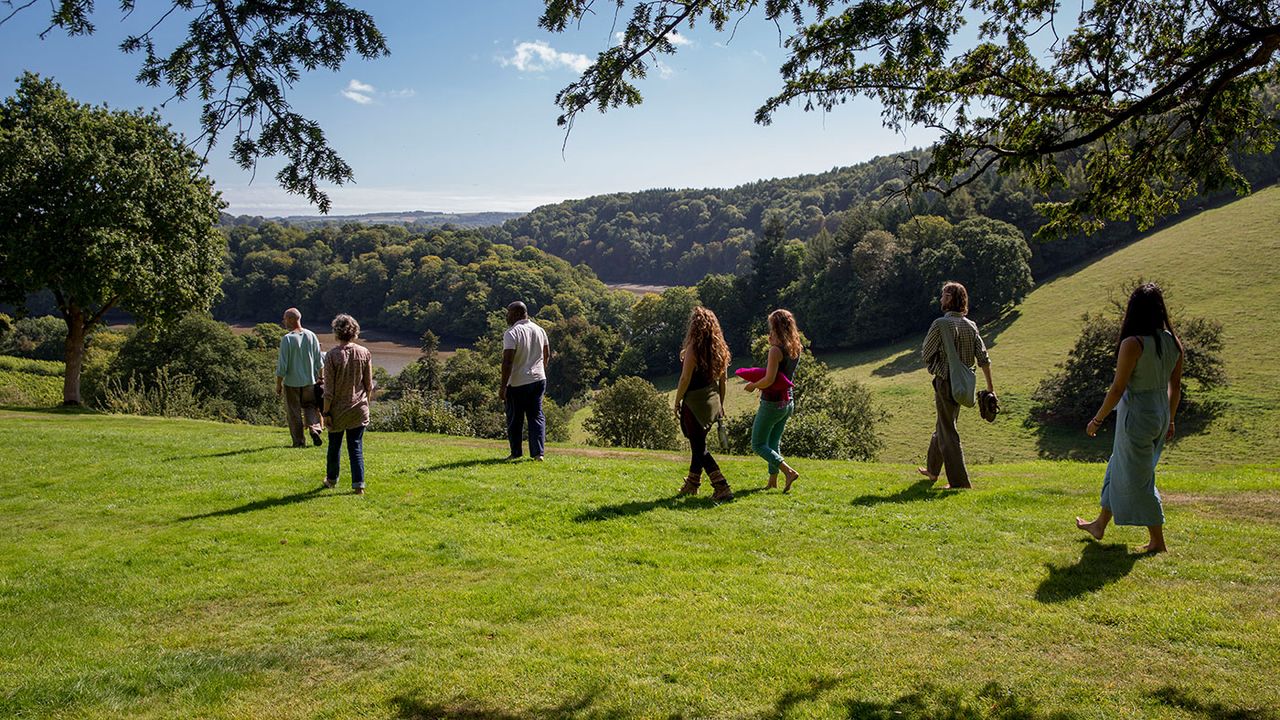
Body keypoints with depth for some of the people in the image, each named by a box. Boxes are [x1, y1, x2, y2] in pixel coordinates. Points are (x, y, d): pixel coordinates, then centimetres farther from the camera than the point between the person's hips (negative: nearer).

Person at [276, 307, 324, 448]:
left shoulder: (287, 339, -15)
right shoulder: (311, 336, -2)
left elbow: (282, 365, -14)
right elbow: (319, 361, 5)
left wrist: (278, 384, -4)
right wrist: (319, 378, 18)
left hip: (292, 383, -4)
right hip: (310, 381, 4)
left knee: (294, 412, 8)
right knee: (310, 406, 19)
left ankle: (299, 441, 11)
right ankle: (314, 428, -3)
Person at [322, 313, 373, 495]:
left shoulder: (332, 354, -13)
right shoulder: (365, 353, -4)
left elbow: (329, 388, -11)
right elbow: (369, 384, 3)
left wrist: (326, 411, -4)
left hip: (338, 409, -2)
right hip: (359, 409, 2)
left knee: (334, 446, 16)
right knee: (356, 447, 6)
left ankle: (331, 479, 33)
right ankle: (358, 484, -1)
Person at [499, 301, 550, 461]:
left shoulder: (511, 333, -15)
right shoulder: (539, 330, 7)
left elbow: (508, 361, -21)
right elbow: (547, 355, 16)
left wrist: (503, 386, -19)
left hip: (517, 383, -6)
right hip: (539, 379, 6)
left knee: (515, 419, 7)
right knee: (536, 416, 8)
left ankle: (515, 453, 16)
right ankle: (538, 452, 1)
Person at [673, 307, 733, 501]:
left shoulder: (693, 349, -17)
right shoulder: (719, 349, 4)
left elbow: (685, 379, -16)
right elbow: (722, 380, 10)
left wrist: (677, 402, -5)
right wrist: (720, 404, 19)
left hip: (695, 403, -7)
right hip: (712, 403, 7)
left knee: (700, 448, -2)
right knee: (698, 443, 20)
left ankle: (722, 488, -10)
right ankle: (692, 484, 32)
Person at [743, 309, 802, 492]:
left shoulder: (776, 350, -21)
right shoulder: (796, 349, 4)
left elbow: (769, 379, -25)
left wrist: (753, 385, -7)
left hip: (772, 403, -8)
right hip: (788, 403, 8)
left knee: (758, 445, 1)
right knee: (774, 442, 21)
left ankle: (789, 471, -12)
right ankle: (773, 480, 24)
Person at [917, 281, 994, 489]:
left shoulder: (941, 324, -16)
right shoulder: (970, 326, 4)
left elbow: (925, 354, -11)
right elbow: (984, 359, 4)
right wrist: (990, 386, 9)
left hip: (945, 381, -7)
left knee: (948, 432, -1)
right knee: (942, 427, 21)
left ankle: (960, 481, -1)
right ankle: (932, 470, 35)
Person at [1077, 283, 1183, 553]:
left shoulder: (1133, 344, -20)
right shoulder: (1173, 342, 1)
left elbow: (1118, 388, -18)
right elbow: (1175, 387, 10)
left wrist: (1097, 419, -7)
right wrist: (1169, 421, 22)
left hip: (1137, 415, -8)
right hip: (1160, 414, 8)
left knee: (1138, 479, 5)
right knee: (1118, 469, 21)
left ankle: (1158, 542, 13)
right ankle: (1100, 525, 35)